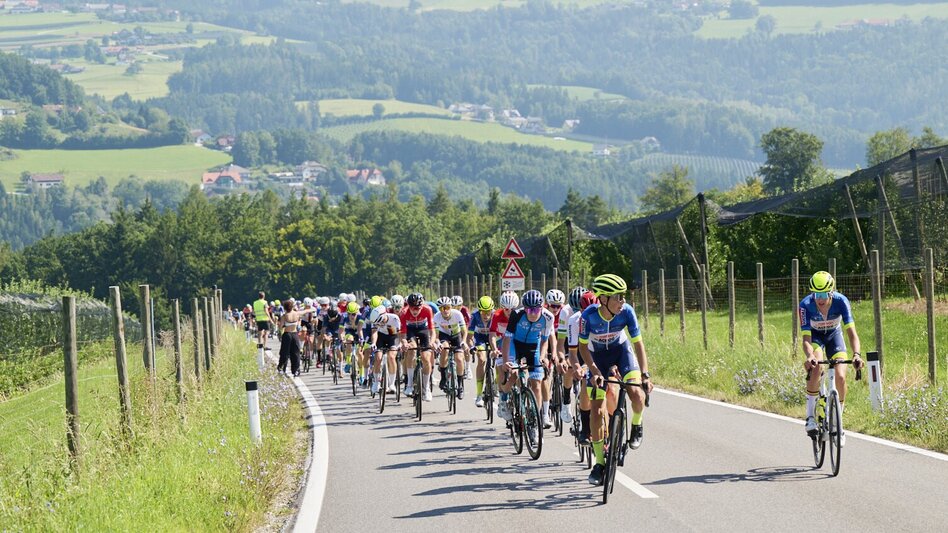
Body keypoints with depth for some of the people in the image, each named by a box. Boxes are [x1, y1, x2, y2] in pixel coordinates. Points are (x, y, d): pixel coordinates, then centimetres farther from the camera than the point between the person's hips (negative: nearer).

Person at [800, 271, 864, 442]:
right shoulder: (806, 305, -33)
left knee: (840, 377, -14)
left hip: (834, 335, 1)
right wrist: (809, 357, -57)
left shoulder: (841, 301, -32)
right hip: (815, 335, -1)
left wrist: (856, 354, -54)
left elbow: (851, 331, -37)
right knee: (815, 368, -31)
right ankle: (810, 417, -20)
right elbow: (806, 337, -37)